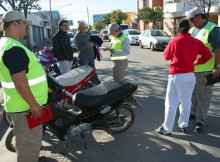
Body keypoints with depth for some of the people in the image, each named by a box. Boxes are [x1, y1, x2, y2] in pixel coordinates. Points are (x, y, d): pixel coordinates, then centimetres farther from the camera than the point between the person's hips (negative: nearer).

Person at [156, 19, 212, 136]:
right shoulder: (196, 42, 0)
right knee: (186, 102, 17)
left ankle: (167, 128, 7)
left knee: (171, 103, 2)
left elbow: (166, 56, 1)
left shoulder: (174, 41, -11)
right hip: (190, 75, 5)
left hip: (176, 76, -4)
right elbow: (208, 55, 1)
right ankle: (184, 125, 28)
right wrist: (197, 62, 11)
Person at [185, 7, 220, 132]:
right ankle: (194, 112, 36)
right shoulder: (192, 30, 12)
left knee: (203, 96, 1)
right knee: (193, 93, 19)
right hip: (191, 68, 7)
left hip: (205, 70, -7)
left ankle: (200, 121, 8)